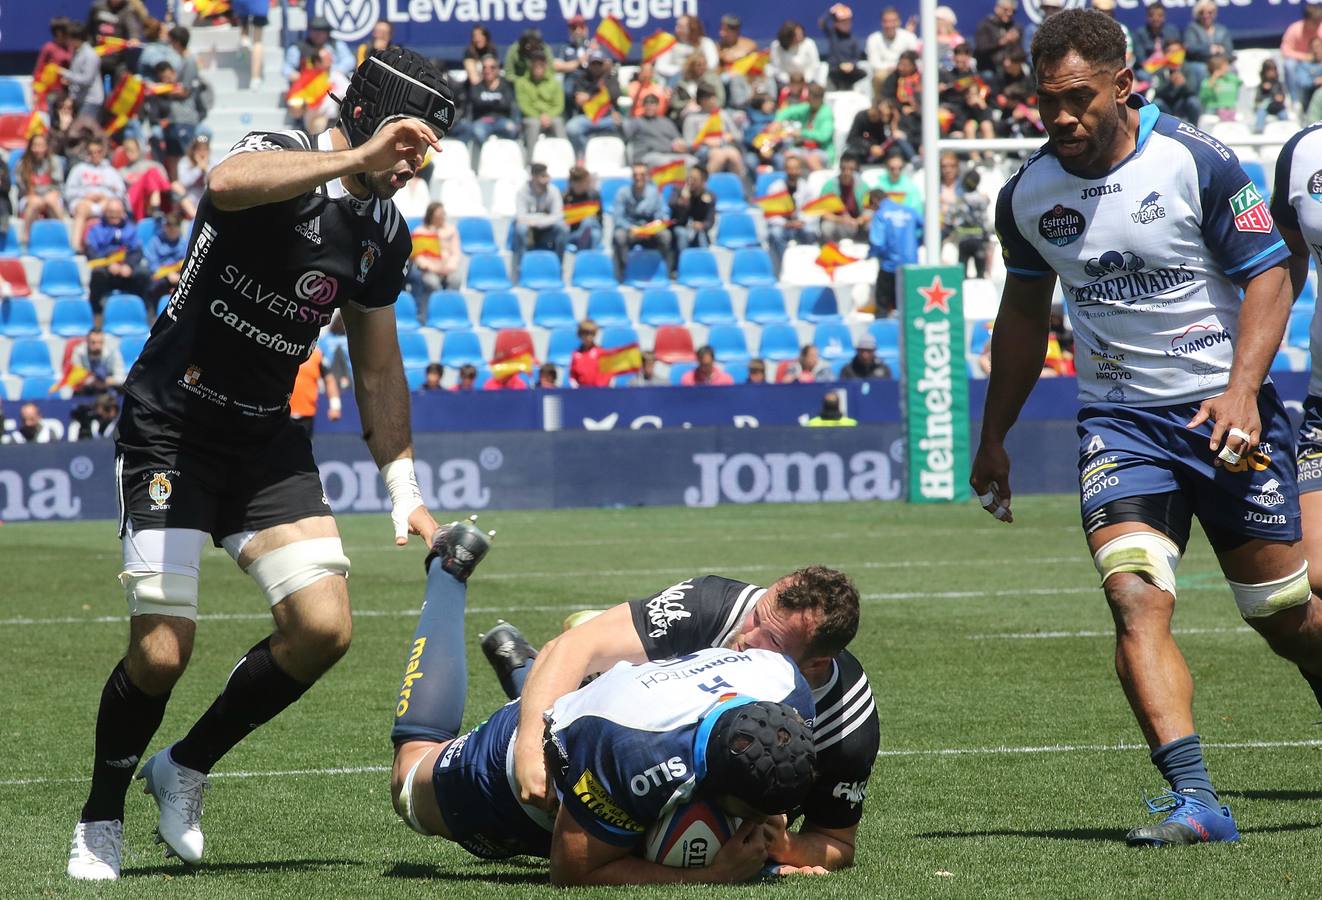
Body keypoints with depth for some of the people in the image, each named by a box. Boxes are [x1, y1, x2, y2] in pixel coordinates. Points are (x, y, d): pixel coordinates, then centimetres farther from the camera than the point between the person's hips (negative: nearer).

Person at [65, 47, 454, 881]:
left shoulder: (384, 234, 7)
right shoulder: (280, 156, -15)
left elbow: (379, 372, 18)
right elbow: (229, 184, -43)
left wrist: (405, 489, 12)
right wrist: (354, 160, -49)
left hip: (267, 438, 7)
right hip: (174, 427, -7)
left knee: (323, 629, -8)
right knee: (162, 653, -13)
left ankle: (188, 767, 15)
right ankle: (101, 819, 13)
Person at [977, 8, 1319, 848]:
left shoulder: (1199, 164, -12)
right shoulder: (1028, 195, 1)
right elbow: (1025, 313, 16)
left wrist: (1242, 389, -21)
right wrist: (994, 436, 21)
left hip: (1224, 410, -2)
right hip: (1120, 421, 2)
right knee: (1137, 598, -21)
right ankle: (1194, 798, -27)